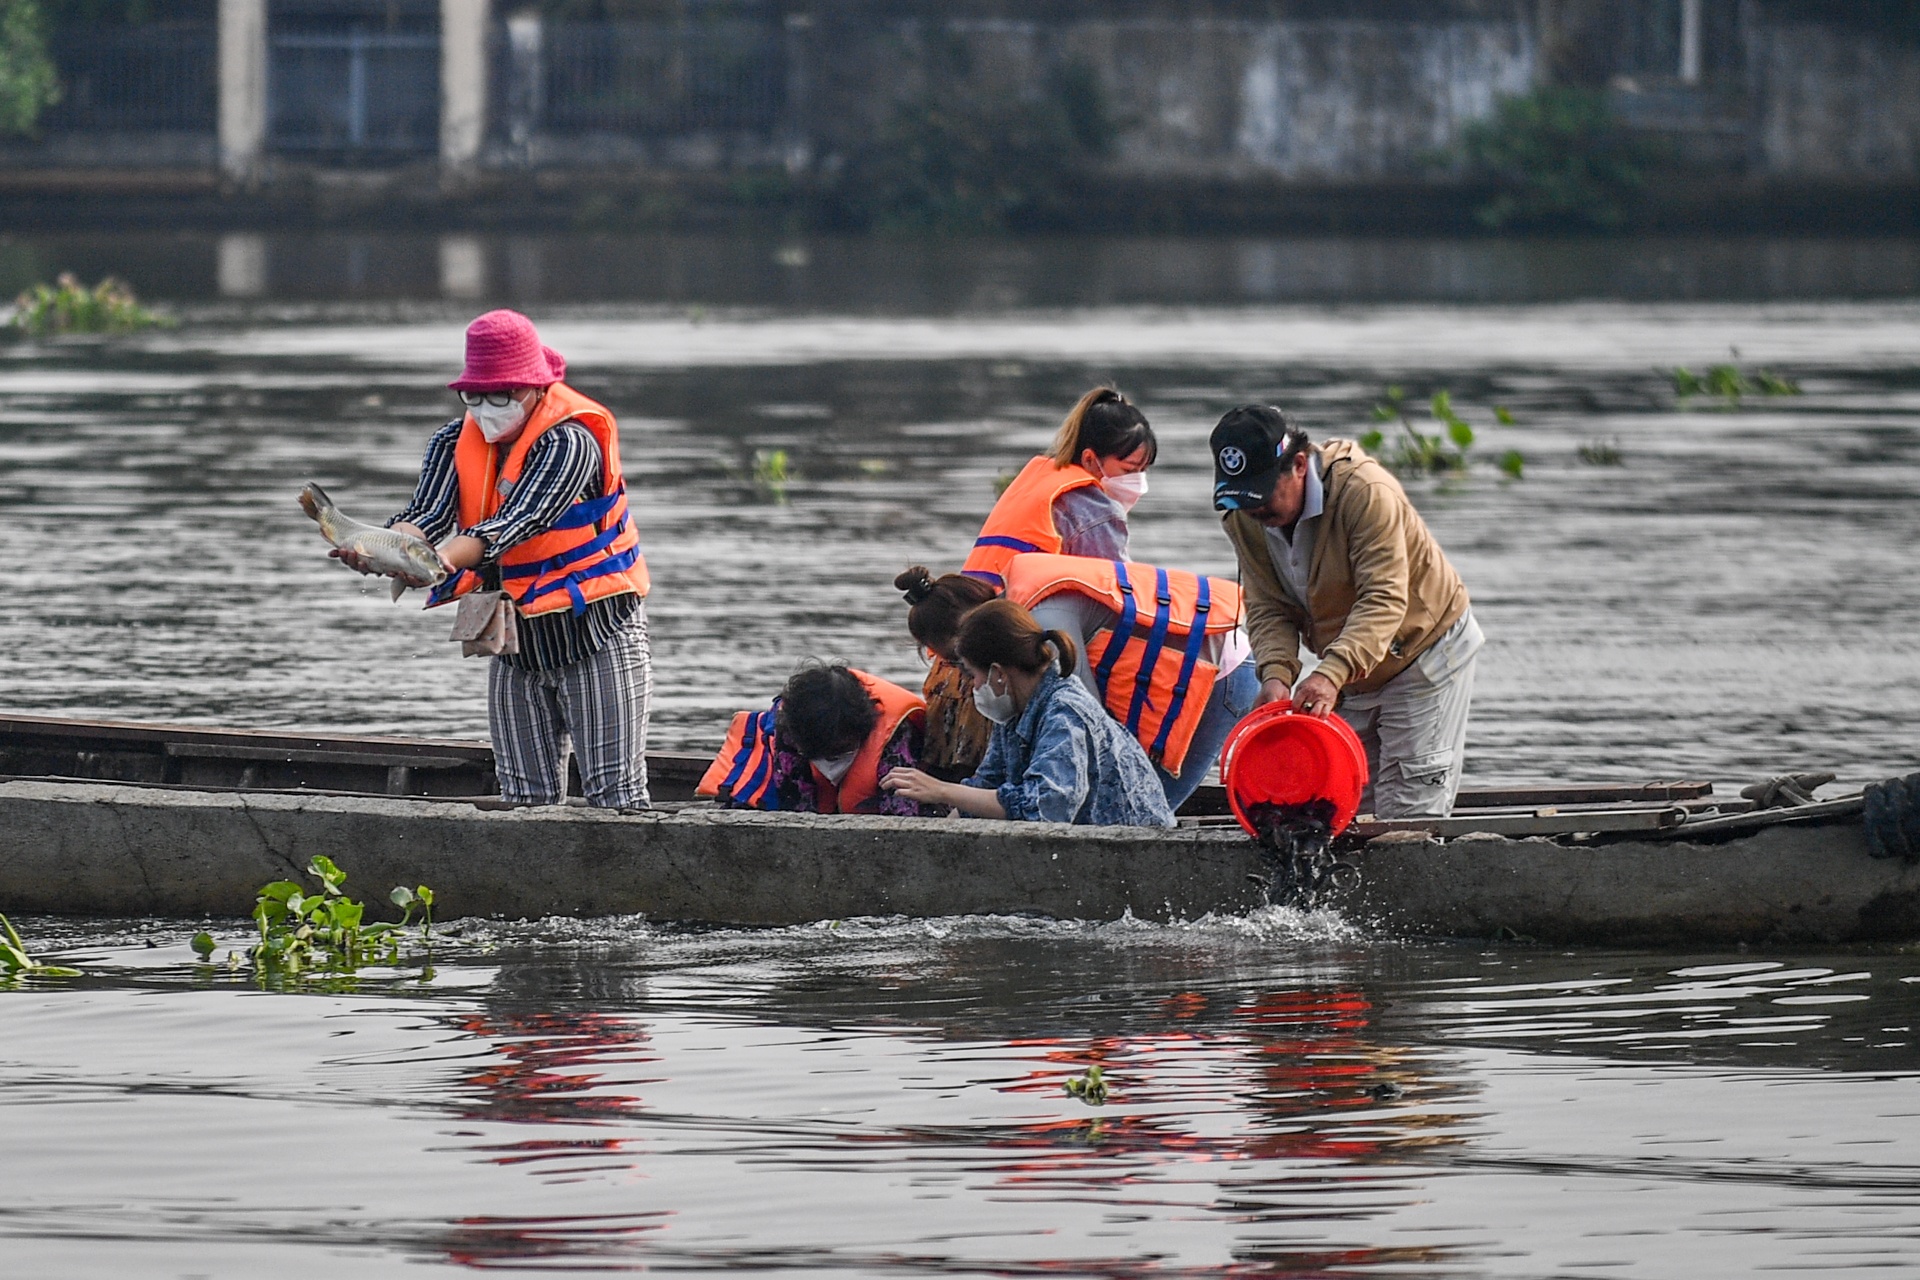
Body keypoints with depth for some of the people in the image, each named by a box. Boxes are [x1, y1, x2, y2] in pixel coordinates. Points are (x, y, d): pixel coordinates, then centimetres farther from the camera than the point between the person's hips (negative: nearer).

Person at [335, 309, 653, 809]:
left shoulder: (571, 440, -20)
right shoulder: (457, 441, 0)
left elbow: (519, 521, -33)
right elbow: (428, 514, -14)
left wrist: (442, 562, -49)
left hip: (597, 633, -6)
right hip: (515, 644, 6)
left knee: (615, 798, -8)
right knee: (526, 800, 5)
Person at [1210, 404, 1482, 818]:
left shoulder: (1366, 490, -30)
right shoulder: (1242, 517, -10)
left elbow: (1384, 600, -36)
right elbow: (1267, 609, -11)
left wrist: (1332, 674, -49)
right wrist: (1275, 673, -32)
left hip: (1425, 652, -6)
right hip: (1348, 669, 6)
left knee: (1409, 815, -13)